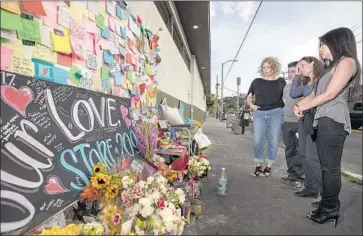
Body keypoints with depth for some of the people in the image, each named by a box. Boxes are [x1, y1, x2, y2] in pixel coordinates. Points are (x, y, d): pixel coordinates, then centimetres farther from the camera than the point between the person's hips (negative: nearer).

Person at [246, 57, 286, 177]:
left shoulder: (281, 81, 10)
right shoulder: (257, 81, 10)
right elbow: (248, 97, 14)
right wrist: (251, 105, -3)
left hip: (276, 113, 0)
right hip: (259, 113, 0)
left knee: (273, 141, 3)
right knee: (257, 141, -3)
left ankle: (268, 166, 17)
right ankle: (258, 165, 13)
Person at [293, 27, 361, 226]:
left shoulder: (347, 62, -2)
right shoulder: (332, 67, 25)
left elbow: (330, 94, -12)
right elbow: (315, 94, 17)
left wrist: (303, 107, -4)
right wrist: (298, 105, 0)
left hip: (332, 121, -9)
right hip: (325, 120, 9)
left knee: (330, 167, -3)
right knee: (328, 166, 11)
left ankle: (330, 209, 7)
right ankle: (329, 204, 20)